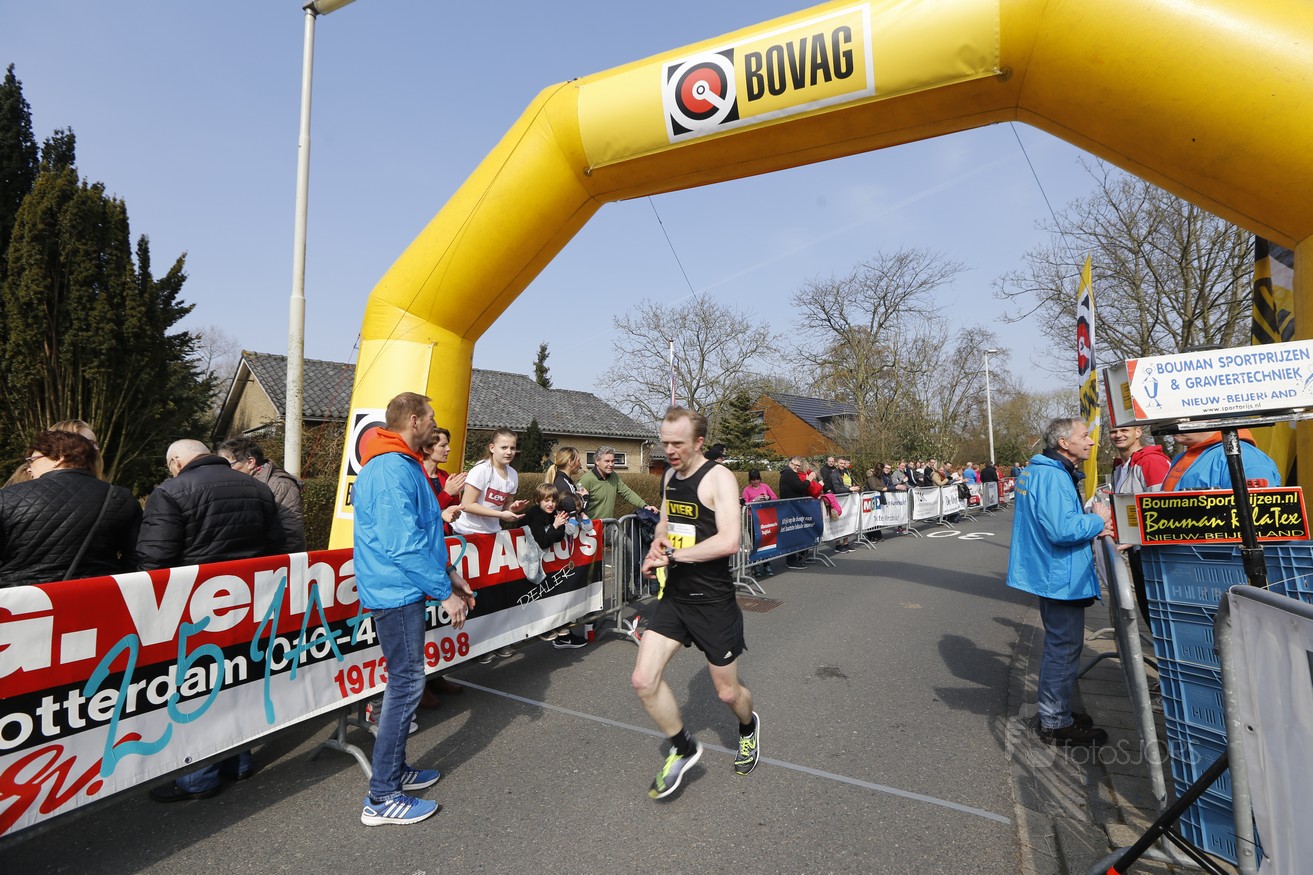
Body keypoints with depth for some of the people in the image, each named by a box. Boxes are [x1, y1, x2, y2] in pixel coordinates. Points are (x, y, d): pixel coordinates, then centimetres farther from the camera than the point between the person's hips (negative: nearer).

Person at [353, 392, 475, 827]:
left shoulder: (399, 466, 15)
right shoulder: (394, 469, -19)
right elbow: (403, 543, -25)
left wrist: (446, 576, 17)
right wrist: (445, 591, -19)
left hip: (398, 590, 11)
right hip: (398, 591, -11)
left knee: (404, 680, 18)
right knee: (407, 683, -3)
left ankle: (395, 770, 33)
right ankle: (382, 798, 9)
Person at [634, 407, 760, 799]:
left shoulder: (718, 477, -17)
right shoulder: (668, 477, 7)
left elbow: (729, 541, -27)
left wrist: (673, 555, -23)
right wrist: (658, 542, -1)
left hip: (712, 601, -6)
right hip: (674, 596, 6)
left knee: (727, 692, 11)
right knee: (643, 680, -5)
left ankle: (748, 727, 48)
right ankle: (684, 749, 21)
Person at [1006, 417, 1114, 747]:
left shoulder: (1038, 471, 12)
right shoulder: (1052, 476, -22)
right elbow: (1062, 529, -29)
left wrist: (1091, 528, 6)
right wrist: (1097, 520, -13)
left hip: (1049, 572, 11)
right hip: (1061, 577, -11)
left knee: (1059, 645, 22)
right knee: (1065, 648, 1)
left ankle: (1053, 711, 35)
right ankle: (1056, 724, 13)